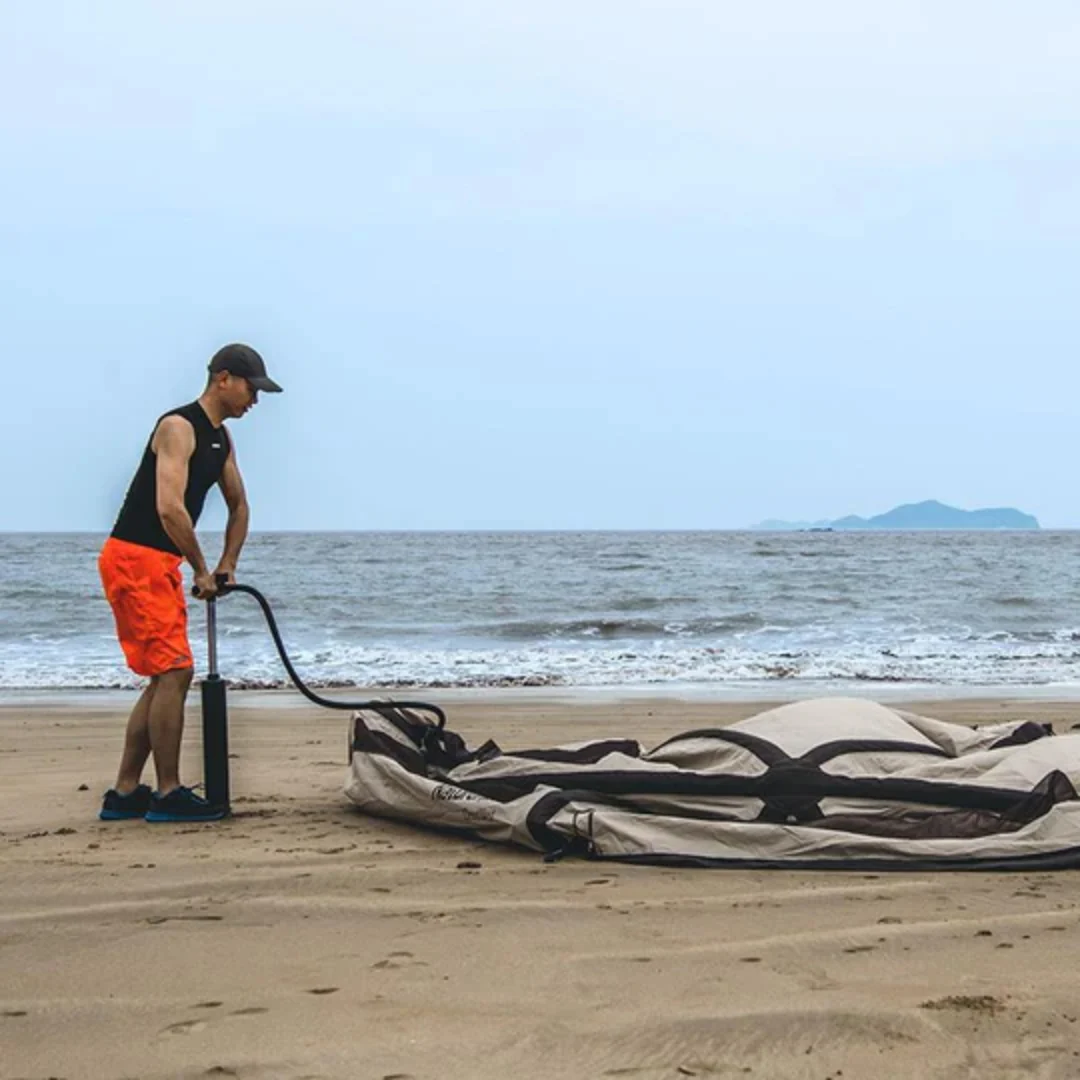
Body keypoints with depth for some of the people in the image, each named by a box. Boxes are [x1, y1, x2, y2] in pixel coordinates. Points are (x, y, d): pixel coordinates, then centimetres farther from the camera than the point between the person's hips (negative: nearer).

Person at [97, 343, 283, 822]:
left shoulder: (221, 438, 15)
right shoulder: (178, 427, -15)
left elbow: (239, 506, 26)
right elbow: (170, 508, -25)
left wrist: (227, 565, 14)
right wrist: (202, 570, -15)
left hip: (160, 566, 10)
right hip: (134, 560, -10)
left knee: (166, 679, 11)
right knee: (174, 672, -11)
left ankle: (124, 794, 16)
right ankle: (168, 794, -6)